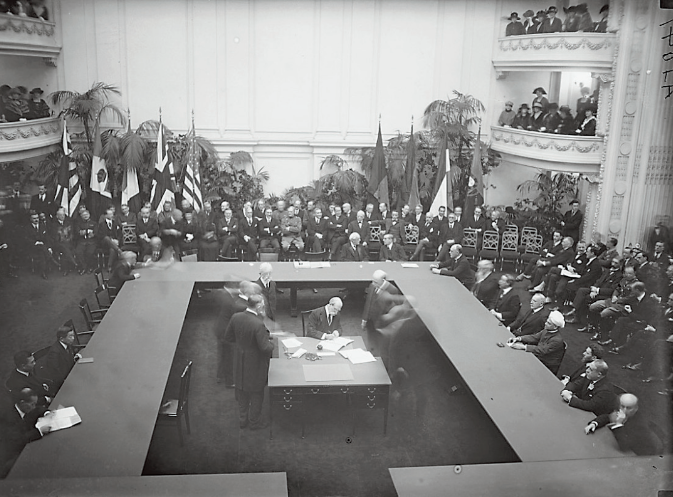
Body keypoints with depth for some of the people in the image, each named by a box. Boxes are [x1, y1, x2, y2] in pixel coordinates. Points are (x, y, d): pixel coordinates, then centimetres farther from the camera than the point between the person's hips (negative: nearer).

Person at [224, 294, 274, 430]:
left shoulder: (235, 318, -11)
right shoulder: (258, 324, -30)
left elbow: (228, 337, 1)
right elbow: (265, 348, -27)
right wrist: (271, 343, -6)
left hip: (240, 363, 6)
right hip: (255, 365, -6)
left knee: (242, 394, 23)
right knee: (256, 394, 16)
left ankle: (242, 420, 38)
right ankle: (254, 422, 31)